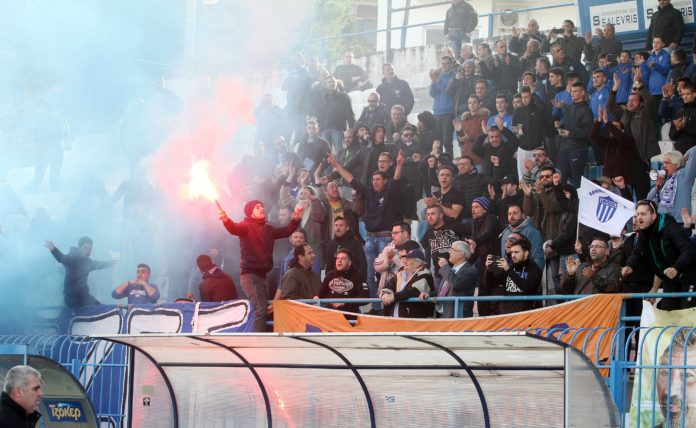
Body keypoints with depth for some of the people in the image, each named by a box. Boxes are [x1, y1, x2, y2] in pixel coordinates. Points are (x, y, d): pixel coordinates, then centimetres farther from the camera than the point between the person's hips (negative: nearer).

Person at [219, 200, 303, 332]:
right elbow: (234, 229, -24)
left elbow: (285, 232, 25)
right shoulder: (246, 226, -5)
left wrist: (296, 219, 12)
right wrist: (226, 220, -46)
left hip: (262, 274, 8)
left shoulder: (268, 229, 16)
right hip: (250, 274, -8)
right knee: (261, 308, -19)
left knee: (263, 309, 13)